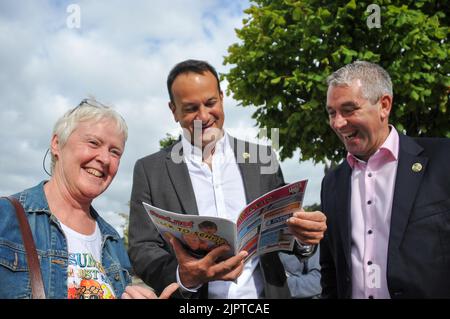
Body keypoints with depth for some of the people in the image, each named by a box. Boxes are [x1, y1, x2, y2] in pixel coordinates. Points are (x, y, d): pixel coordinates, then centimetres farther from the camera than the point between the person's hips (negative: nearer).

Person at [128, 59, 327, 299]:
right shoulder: (150, 170, -3)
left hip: (263, 292, 2)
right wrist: (184, 276, -25)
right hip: (191, 299, -1)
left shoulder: (261, 158, 1)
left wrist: (303, 236, -17)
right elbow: (142, 249, -7)